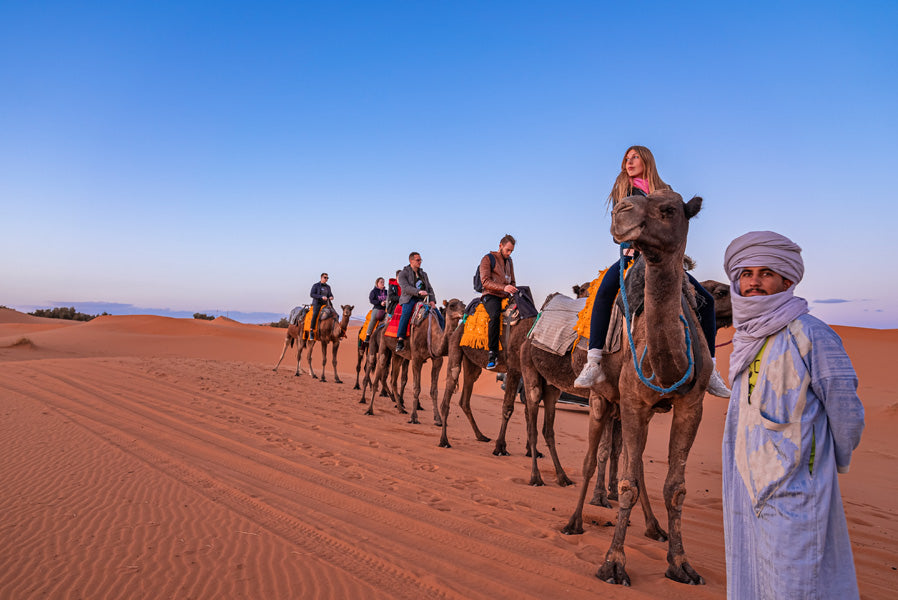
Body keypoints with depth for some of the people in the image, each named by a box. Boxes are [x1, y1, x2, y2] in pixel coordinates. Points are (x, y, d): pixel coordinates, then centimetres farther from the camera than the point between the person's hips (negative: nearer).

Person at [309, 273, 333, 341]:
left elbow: (330, 294, 17)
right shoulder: (315, 286, 0)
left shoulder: (328, 287, 16)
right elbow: (312, 294, -11)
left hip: (325, 304, 5)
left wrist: (331, 297, -9)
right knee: (315, 314, -33)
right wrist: (321, 297, -23)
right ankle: (311, 331, -29)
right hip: (317, 303, -5)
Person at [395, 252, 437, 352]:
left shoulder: (423, 274, 22)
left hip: (422, 299, 5)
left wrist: (432, 300, -3)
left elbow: (430, 288, 16)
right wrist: (418, 292, -28)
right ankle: (400, 340, -37)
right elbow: (405, 287, -13)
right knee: (406, 313, -37)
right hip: (409, 299, -5)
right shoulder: (403, 273, 4)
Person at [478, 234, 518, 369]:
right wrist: (503, 287, -24)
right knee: (495, 315, -36)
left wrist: (512, 291, 8)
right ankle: (493, 353, -34)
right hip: (491, 296, -7)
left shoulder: (509, 261, 21)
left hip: (505, 297, 7)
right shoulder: (488, 258, 0)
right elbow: (485, 281, -12)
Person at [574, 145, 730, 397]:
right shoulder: (622, 189, 13)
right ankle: (593, 362, -35)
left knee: (706, 299, -10)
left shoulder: (665, 191, 14)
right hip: (632, 254, -2)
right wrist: (630, 244, -10)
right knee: (605, 291, -33)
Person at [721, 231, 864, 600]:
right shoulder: (747, 337, 10)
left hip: (791, 491, -7)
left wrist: (831, 463, 5)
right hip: (746, 487, 8)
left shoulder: (809, 334, -15)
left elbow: (846, 413, -10)